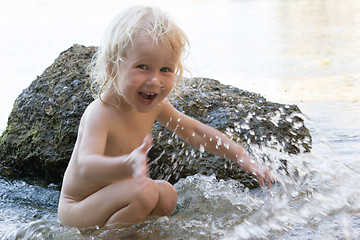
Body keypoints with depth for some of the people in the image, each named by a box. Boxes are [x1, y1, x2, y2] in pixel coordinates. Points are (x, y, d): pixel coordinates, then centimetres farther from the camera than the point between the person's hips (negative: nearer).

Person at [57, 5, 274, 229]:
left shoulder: (154, 105, -5)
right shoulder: (99, 114, -30)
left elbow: (195, 131, 8)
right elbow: (86, 166, -46)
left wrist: (244, 158, 3)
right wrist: (126, 166, -68)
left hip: (109, 196, 8)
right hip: (76, 209, -8)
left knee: (166, 193, 3)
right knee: (143, 191, -26)